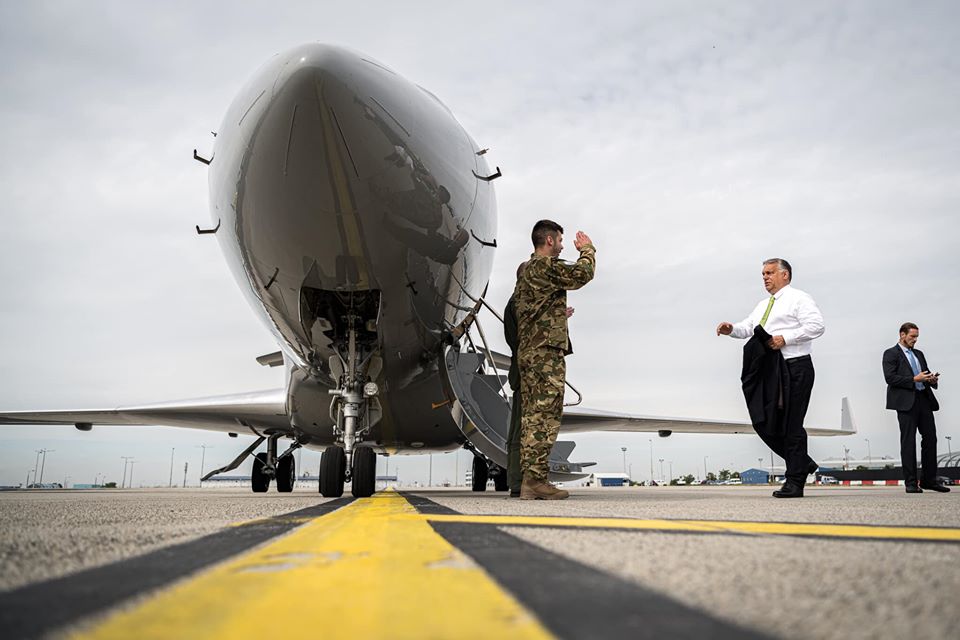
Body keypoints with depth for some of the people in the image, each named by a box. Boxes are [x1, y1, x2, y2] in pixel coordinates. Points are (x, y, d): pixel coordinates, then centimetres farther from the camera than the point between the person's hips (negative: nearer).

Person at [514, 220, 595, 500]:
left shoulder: (525, 270, 21)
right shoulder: (546, 266, -8)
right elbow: (582, 274, -12)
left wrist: (558, 314, 32)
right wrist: (587, 249, 8)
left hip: (526, 351, 9)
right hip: (547, 351, -9)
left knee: (531, 415, 6)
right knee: (546, 416, -10)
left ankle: (528, 479, 6)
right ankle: (535, 479, -13)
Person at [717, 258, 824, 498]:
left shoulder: (799, 298, -2)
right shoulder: (763, 305, 24)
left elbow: (816, 325, -14)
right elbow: (747, 327, 18)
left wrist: (785, 338, -19)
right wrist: (732, 329, -3)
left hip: (794, 369, -8)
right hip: (768, 372, 8)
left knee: (791, 425, -4)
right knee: (764, 423, 5)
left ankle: (795, 482, 4)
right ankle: (803, 465, 21)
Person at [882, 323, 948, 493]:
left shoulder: (919, 354, 22)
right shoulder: (891, 354, 1)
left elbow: (925, 373, 24)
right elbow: (890, 377, -10)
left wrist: (932, 379, 1)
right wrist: (914, 379, -16)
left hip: (924, 399, 7)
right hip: (906, 402, -7)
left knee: (930, 438, 5)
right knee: (908, 441, -3)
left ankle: (929, 480, 14)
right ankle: (911, 483, 0)